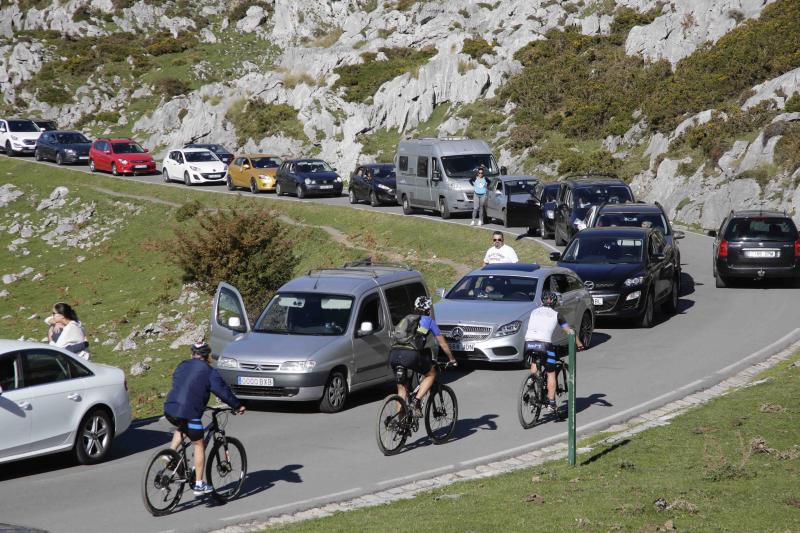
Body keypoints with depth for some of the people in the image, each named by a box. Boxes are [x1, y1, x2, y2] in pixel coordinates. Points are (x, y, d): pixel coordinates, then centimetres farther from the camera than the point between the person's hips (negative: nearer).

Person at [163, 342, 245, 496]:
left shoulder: (182, 366, 16)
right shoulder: (209, 371, -1)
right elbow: (223, 391, -3)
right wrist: (238, 406, 11)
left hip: (169, 410, 5)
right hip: (189, 413, -5)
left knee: (181, 428, 38)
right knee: (199, 445, 9)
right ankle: (199, 485, 10)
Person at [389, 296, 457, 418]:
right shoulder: (429, 320, 16)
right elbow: (442, 343, 20)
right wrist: (452, 359, 32)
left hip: (394, 354, 5)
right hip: (411, 355, -5)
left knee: (401, 388, 18)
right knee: (431, 374, 20)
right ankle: (416, 401, 3)